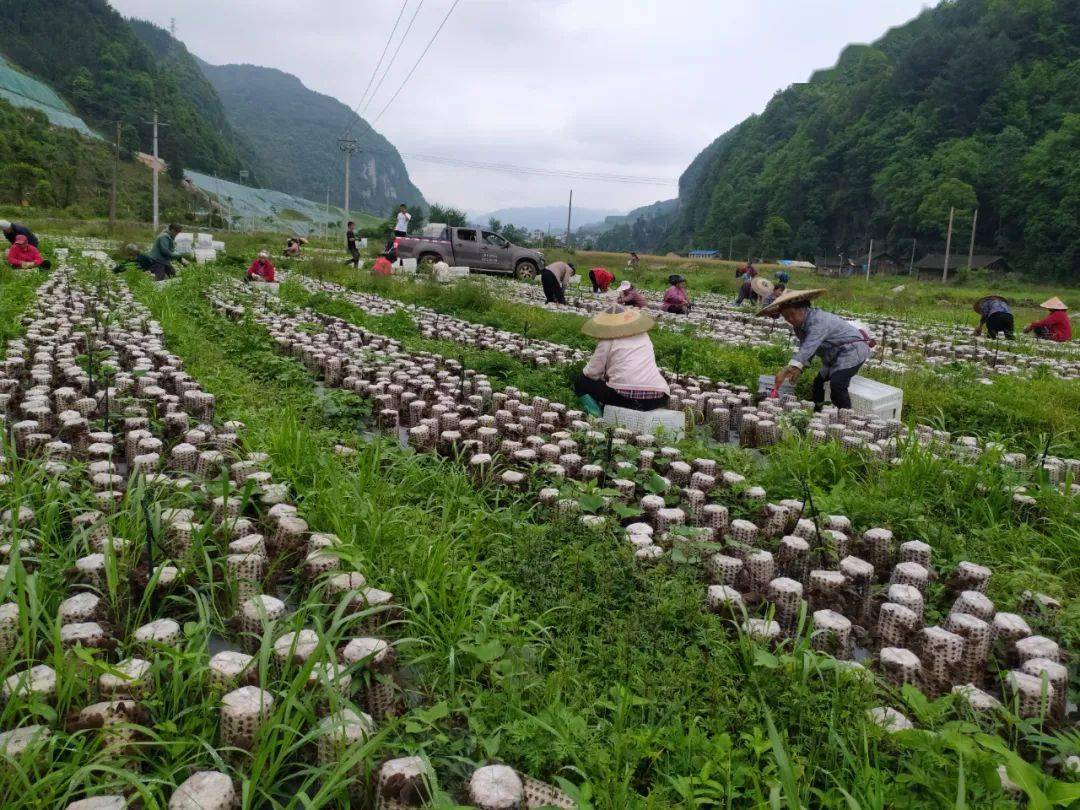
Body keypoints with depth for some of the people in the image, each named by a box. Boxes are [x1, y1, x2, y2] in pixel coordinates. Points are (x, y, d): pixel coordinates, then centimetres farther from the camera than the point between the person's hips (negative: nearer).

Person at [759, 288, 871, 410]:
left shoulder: (819, 321, -30)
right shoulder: (799, 324, 0)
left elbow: (808, 348, -42)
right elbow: (805, 348, 5)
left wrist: (786, 371, -50)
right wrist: (799, 368, -13)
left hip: (853, 349, -10)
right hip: (836, 355, 10)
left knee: (837, 384, -25)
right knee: (819, 381, 10)